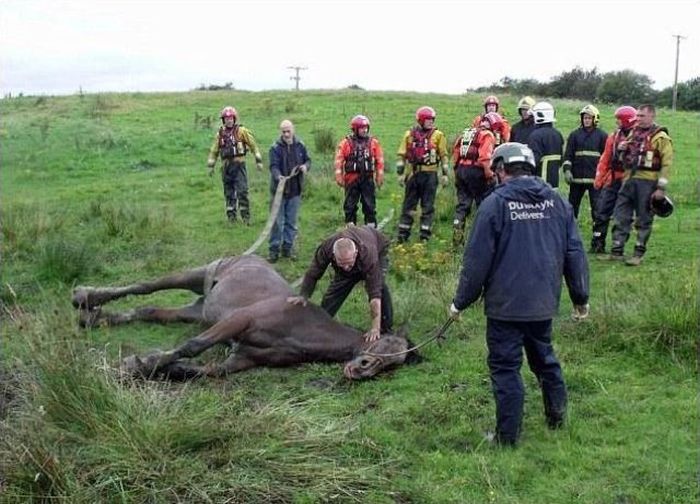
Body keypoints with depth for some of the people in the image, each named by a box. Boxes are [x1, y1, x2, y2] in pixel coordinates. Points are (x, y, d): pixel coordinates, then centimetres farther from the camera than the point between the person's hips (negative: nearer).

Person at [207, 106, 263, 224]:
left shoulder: (241, 131, -1)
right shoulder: (220, 133, 11)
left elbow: (253, 145, 1)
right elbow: (214, 151, 18)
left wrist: (258, 161, -2)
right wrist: (211, 166, 16)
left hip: (239, 164, -4)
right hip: (226, 165, 4)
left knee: (242, 191, -10)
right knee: (229, 193, 7)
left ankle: (246, 217, -5)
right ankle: (231, 216, 15)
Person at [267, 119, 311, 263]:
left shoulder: (300, 146, 3)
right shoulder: (275, 148, -8)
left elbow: (308, 160, 13)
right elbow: (273, 166, -17)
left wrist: (305, 166, -11)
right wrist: (278, 177, -37)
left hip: (295, 190, 4)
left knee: (291, 221, 11)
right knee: (277, 221, 1)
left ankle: (288, 248, 21)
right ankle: (274, 249, 9)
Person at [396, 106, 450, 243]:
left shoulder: (438, 135, 2)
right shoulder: (409, 134, 6)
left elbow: (444, 156, 5)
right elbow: (401, 155, 8)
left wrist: (445, 174, 0)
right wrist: (400, 173, 3)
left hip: (430, 175, -1)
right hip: (413, 174, 2)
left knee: (428, 206, 3)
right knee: (408, 205, 7)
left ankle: (425, 234, 9)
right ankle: (403, 233, 13)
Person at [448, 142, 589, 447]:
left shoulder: (495, 203, -11)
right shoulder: (556, 201, 4)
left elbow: (477, 260, -11)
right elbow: (575, 253, 7)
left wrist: (461, 301, -1)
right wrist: (581, 298, 16)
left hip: (506, 305, -5)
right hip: (544, 303, 5)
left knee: (505, 367, 4)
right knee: (544, 358, 23)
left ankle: (507, 435, 10)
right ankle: (557, 417, 34)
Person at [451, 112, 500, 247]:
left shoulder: (466, 132, 18)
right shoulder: (487, 135, -5)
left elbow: (455, 151, 16)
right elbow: (485, 158, -17)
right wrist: (489, 175, -13)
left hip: (461, 169, 7)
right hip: (475, 171, -7)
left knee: (462, 205, 9)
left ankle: (457, 237, 4)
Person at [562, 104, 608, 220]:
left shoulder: (602, 135, 4)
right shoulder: (574, 135, 7)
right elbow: (568, 154, 5)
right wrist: (567, 170, -7)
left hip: (595, 177, -2)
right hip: (577, 177, 2)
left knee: (597, 206, 0)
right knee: (572, 205, 9)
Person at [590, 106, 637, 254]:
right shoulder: (614, 137, 10)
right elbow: (605, 159, 10)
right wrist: (599, 178, 8)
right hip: (612, 180, 4)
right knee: (601, 212, 1)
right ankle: (597, 244, 7)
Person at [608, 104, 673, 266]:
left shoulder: (660, 137, -7)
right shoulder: (634, 132, 14)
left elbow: (666, 163, -11)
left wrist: (661, 188, -16)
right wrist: (622, 150, 5)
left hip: (647, 183, -7)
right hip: (629, 180, 7)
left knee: (643, 220, 3)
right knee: (620, 217, 6)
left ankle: (638, 254, 11)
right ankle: (617, 251, 12)